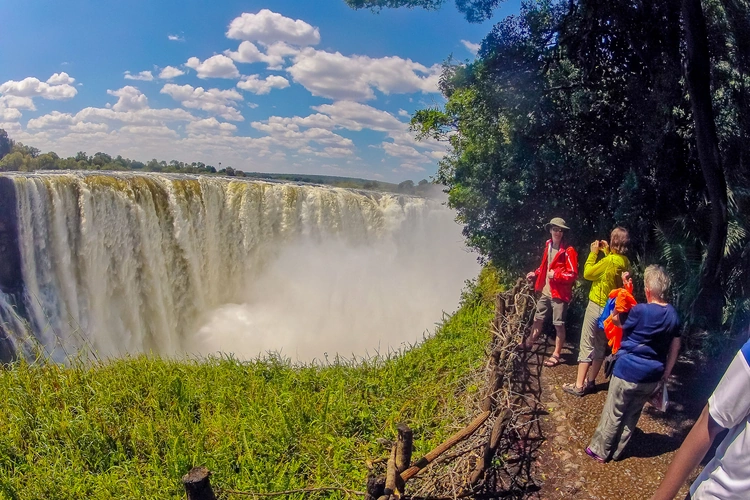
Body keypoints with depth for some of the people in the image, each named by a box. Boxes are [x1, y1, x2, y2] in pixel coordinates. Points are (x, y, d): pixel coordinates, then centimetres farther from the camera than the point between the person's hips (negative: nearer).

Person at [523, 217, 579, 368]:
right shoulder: (548, 246, 7)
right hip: (546, 291, 7)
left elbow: (573, 275, -16)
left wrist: (556, 275, -22)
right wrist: (535, 274, 8)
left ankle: (556, 354, 15)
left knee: (559, 324, 3)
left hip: (560, 293, -7)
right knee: (538, 319, 21)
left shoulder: (568, 251, -15)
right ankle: (529, 343, 39)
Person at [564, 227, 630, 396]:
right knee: (600, 347, 14)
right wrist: (606, 252, 13)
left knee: (586, 346, -3)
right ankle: (590, 381, 23)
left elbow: (588, 273, -12)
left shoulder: (610, 260, -22)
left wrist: (593, 253, -3)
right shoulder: (624, 262, 2)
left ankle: (579, 385, 0)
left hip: (598, 306, -8)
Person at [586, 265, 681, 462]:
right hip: (652, 377, 6)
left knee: (613, 413, 9)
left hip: (628, 371, -5)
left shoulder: (640, 311, -20)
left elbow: (623, 327, -1)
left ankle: (600, 450, 21)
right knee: (633, 414, 19)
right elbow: (675, 346, 6)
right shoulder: (673, 315, -2)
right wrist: (666, 372, 16)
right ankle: (616, 451, 31)